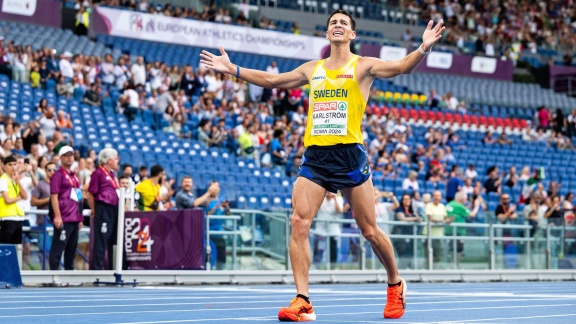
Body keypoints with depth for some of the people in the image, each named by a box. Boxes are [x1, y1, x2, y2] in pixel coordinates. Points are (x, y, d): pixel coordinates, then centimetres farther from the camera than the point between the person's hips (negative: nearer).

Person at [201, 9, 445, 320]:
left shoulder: (363, 66, 4)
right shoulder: (312, 69, 17)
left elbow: (400, 67, -11)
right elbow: (271, 80, 25)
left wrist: (423, 49, -29)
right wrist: (232, 69, 21)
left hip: (349, 154, -4)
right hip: (314, 155, 4)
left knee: (369, 230, 1)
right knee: (299, 222, -13)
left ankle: (395, 285, 25)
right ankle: (302, 302, -12)